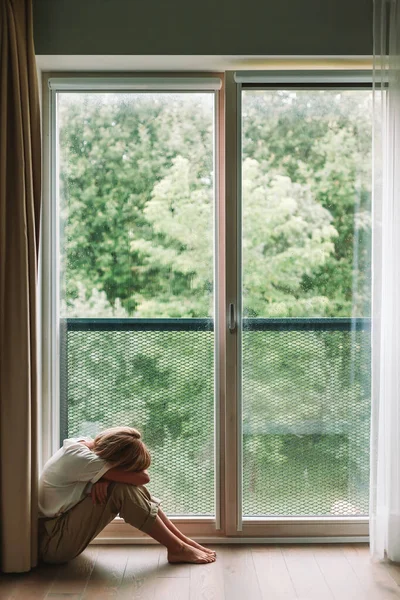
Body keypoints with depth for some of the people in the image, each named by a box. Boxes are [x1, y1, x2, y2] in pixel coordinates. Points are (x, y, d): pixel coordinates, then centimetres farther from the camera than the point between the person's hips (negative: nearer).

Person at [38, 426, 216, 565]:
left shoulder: (83, 444, -3)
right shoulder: (79, 458, -29)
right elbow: (143, 477, -26)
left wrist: (104, 478, -20)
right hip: (52, 542, -9)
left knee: (131, 485, -5)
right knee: (121, 489, -25)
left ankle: (183, 540, -1)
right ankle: (177, 549, -13)